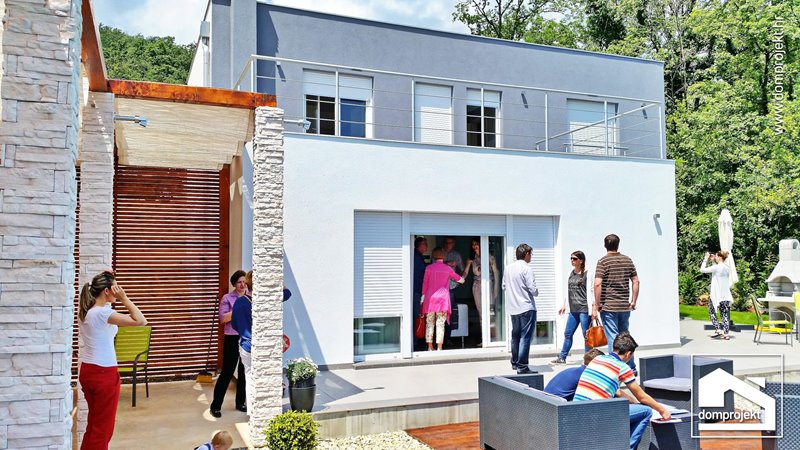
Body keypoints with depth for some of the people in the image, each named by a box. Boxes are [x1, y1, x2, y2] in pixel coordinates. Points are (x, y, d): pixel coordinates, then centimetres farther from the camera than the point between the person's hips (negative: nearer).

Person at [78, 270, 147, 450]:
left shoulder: (85, 311, 4)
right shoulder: (102, 313, -21)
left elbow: (104, 303, 26)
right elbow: (141, 321, -27)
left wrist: (108, 278, 14)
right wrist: (124, 299, -22)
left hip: (87, 371, 9)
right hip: (104, 374, -9)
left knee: (93, 424, 22)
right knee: (103, 427, 5)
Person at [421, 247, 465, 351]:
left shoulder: (429, 268, 1)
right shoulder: (448, 269, 4)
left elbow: (425, 283, 2)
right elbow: (460, 279, 18)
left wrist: (423, 296, 10)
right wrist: (462, 279, 40)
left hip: (430, 298, 0)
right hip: (443, 298, 0)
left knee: (429, 323, 7)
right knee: (440, 323, 0)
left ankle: (430, 347, 9)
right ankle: (439, 348, -2)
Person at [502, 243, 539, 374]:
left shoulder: (508, 268, 6)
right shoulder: (526, 269, -15)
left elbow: (504, 286, 14)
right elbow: (533, 289, -17)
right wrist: (536, 292, 4)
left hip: (513, 308, 7)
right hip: (526, 308, -7)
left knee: (515, 335, 19)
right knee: (525, 337, -4)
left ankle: (515, 362, 30)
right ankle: (522, 367, -6)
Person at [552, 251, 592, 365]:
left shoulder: (587, 274, -7)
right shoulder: (571, 273, 12)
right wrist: (564, 305, 19)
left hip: (584, 309, -7)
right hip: (573, 309, 7)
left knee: (586, 335, 1)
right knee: (567, 334, 10)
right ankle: (562, 358, 19)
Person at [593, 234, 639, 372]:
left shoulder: (603, 261, -8)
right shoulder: (627, 260, 8)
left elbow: (597, 284, -17)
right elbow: (636, 281, 9)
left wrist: (596, 305, -11)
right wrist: (633, 301, 14)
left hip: (608, 307, -5)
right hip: (625, 306, 5)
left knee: (613, 339, -1)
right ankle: (631, 368, 24)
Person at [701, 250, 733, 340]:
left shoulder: (716, 267, -15)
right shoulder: (727, 268, 7)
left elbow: (702, 269, -11)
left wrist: (705, 260, 0)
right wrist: (713, 261, 21)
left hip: (717, 295, -6)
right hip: (726, 295, 6)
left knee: (712, 312, 10)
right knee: (725, 315, 7)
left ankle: (717, 330, 0)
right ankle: (726, 334, 4)